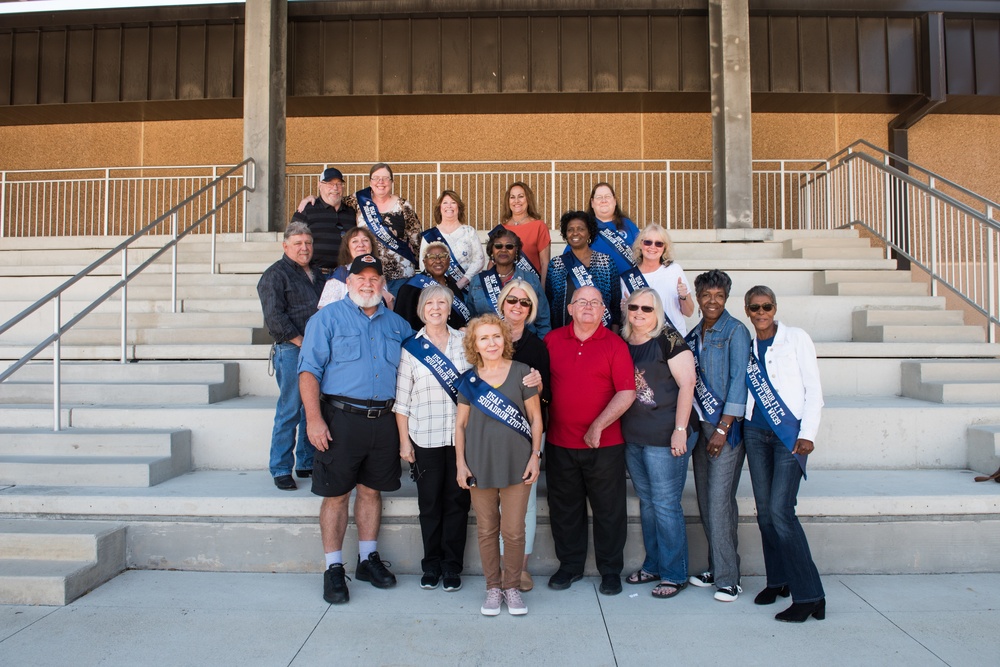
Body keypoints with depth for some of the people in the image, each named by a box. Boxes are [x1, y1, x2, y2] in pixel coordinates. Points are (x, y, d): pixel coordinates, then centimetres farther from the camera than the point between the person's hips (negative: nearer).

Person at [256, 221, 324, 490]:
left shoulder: (317, 274, 20)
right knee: (289, 412, -5)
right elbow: (274, 317, -11)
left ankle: (307, 464, 20)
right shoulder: (275, 274, -2)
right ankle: (281, 469, 5)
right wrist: (302, 343, -12)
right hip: (291, 351, -6)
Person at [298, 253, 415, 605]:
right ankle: (334, 568, 13)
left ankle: (368, 559, 27)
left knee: (372, 489, 14)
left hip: (384, 420, 4)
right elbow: (309, 369, -7)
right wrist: (314, 418, -16)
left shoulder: (397, 324, 13)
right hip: (341, 417, -4)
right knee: (337, 494, 2)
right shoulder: (328, 318, 0)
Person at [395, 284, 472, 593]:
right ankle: (431, 564, 21)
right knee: (429, 503, 6)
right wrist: (404, 440, 0)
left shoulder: (464, 341, 5)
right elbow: (402, 399, 3)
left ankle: (452, 566, 18)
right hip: (425, 438, -1)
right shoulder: (411, 347, 2)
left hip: (462, 436, 1)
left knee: (457, 500, 5)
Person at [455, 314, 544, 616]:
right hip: (480, 465, 2)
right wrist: (460, 463, 2)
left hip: (516, 464, -2)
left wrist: (534, 456, -3)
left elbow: (535, 418, 2)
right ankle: (493, 587, 25)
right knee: (487, 531, 10)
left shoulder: (521, 373, -3)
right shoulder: (469, 380, 3)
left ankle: (512, 586, 22)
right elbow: (460, 424, 7)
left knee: (513, 531, 3)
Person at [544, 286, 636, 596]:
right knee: (564, 508, 14)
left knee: (609, 509, 8)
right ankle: (569, 565, 31)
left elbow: (627, 392, -11)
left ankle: (611, 570, 24)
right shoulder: (552, 340, 5)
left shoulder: (615, 345, -4)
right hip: (559, 443, 3)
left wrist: (598, 426, -17)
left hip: (605, 445, -2)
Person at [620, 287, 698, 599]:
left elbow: (687, 384, -14)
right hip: (632, 437, 7)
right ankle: (653, 565, 30)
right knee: (646, 503, 16)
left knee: (666, 506, -1)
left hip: (665, 437, -7)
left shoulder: (669, 340, -10)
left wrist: (680, 430, -18)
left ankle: (674, 575, 13)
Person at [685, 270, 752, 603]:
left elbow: (738, 379, -12)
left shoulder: (735, 331, -6)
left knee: (719, 500, -8)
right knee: (706, 499, 9)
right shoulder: (694, 334, 13)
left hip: (727, 425, -6)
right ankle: (715, 568, 21)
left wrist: (723, 428, -16)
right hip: (699, 424, 6)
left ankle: (728, 578, 1)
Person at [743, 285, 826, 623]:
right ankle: (778, 580, 21)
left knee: (780, 510, -14)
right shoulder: (746, 345, 11)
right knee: (764, 509, 6)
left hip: (789, 432, -5)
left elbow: (813, 390, -3)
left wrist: (807, 434, -10)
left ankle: (809, 595, -6)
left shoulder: (796, 338, 0)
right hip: (755, 432, 5)